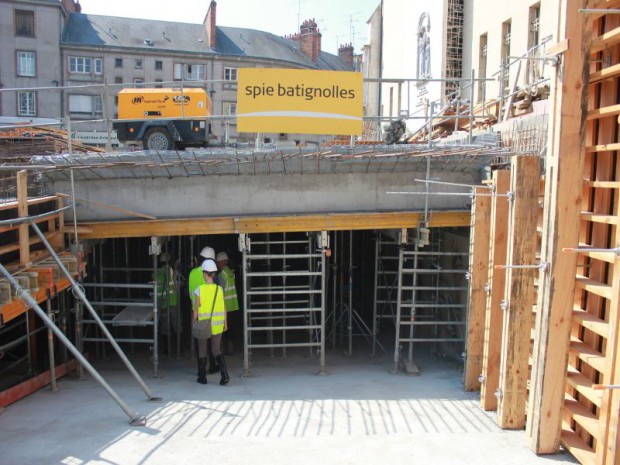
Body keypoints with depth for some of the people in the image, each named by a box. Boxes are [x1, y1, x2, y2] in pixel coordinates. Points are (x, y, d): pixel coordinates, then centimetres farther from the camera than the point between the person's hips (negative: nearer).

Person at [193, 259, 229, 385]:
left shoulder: (199, 290, -13)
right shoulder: (220, 289, -5)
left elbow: (196, 309, -9)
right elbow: (224, 308, 1)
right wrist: (225, 323, 13)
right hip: (217, 325, 2)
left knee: (202, 351, 15)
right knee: (216, 350, 14)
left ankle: (202, 377, 24)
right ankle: (225, 375, -1)